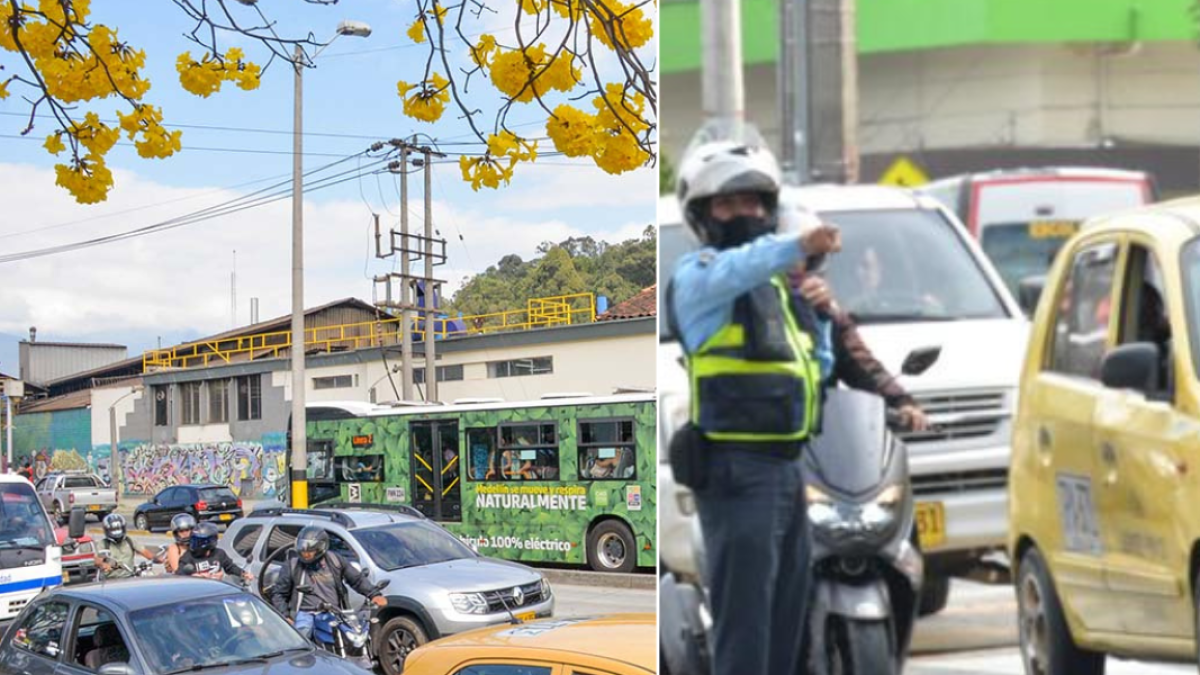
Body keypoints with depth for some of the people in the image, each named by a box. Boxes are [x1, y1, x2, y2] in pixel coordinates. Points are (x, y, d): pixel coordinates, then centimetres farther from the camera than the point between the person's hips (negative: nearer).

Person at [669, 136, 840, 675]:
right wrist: (797, 246, -49)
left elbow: (819, 367, 27)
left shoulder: (777, 284, 20)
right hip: (736, 469, -9)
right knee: (745, 616, -9)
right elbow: (735, 271, -32)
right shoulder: (697, 274, -6)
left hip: (786, 466, 9)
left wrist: (816, 315, 11)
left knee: (788, 608, 16)